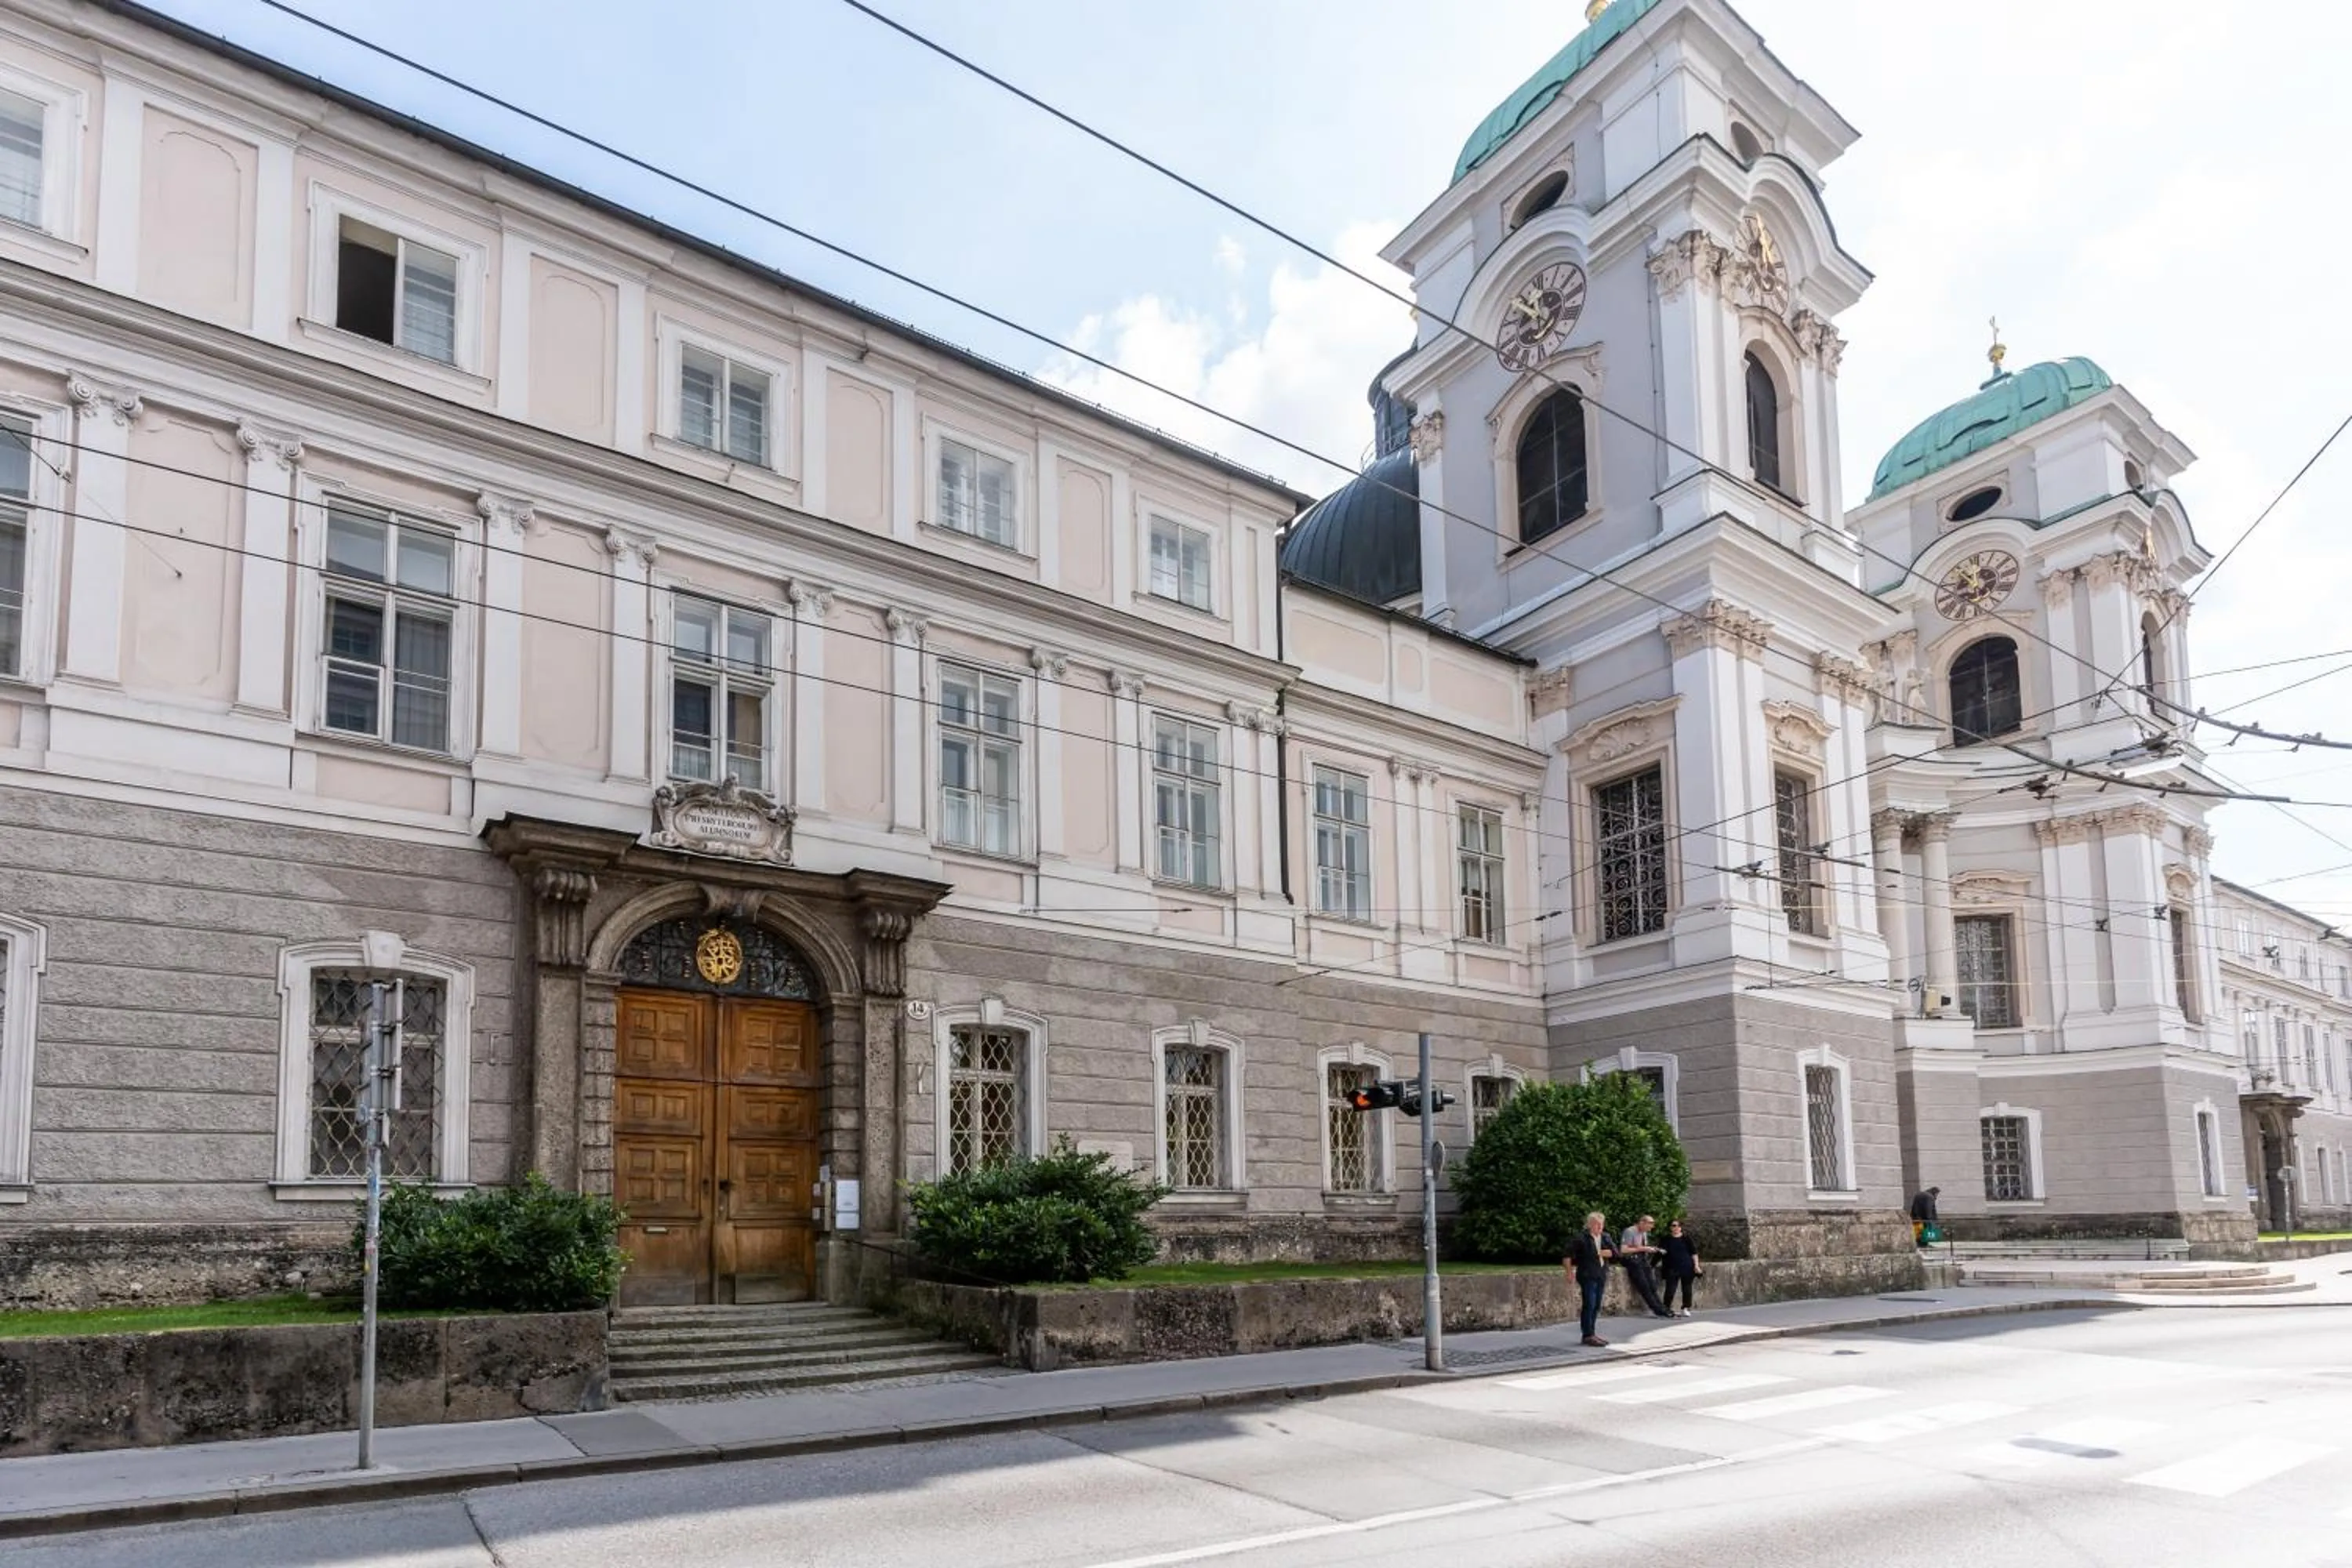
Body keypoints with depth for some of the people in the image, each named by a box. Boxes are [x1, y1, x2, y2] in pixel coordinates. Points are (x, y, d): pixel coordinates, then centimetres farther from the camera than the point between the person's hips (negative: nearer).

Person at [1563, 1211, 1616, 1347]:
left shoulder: (1605, 1237, 12)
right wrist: (1570, 1271, -13)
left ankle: (1592, 1333, 17)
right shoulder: (1581, 1237, -8)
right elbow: (1568, 1254, -9)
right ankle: (1588, 1335, -6)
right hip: (1587, 1275, -7)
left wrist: (1600, 1253, -9)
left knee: (1596, 1306, 9)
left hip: (1601, 1275, 7)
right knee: (1589, 1305, -9)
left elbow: (1615, 1252, 3)